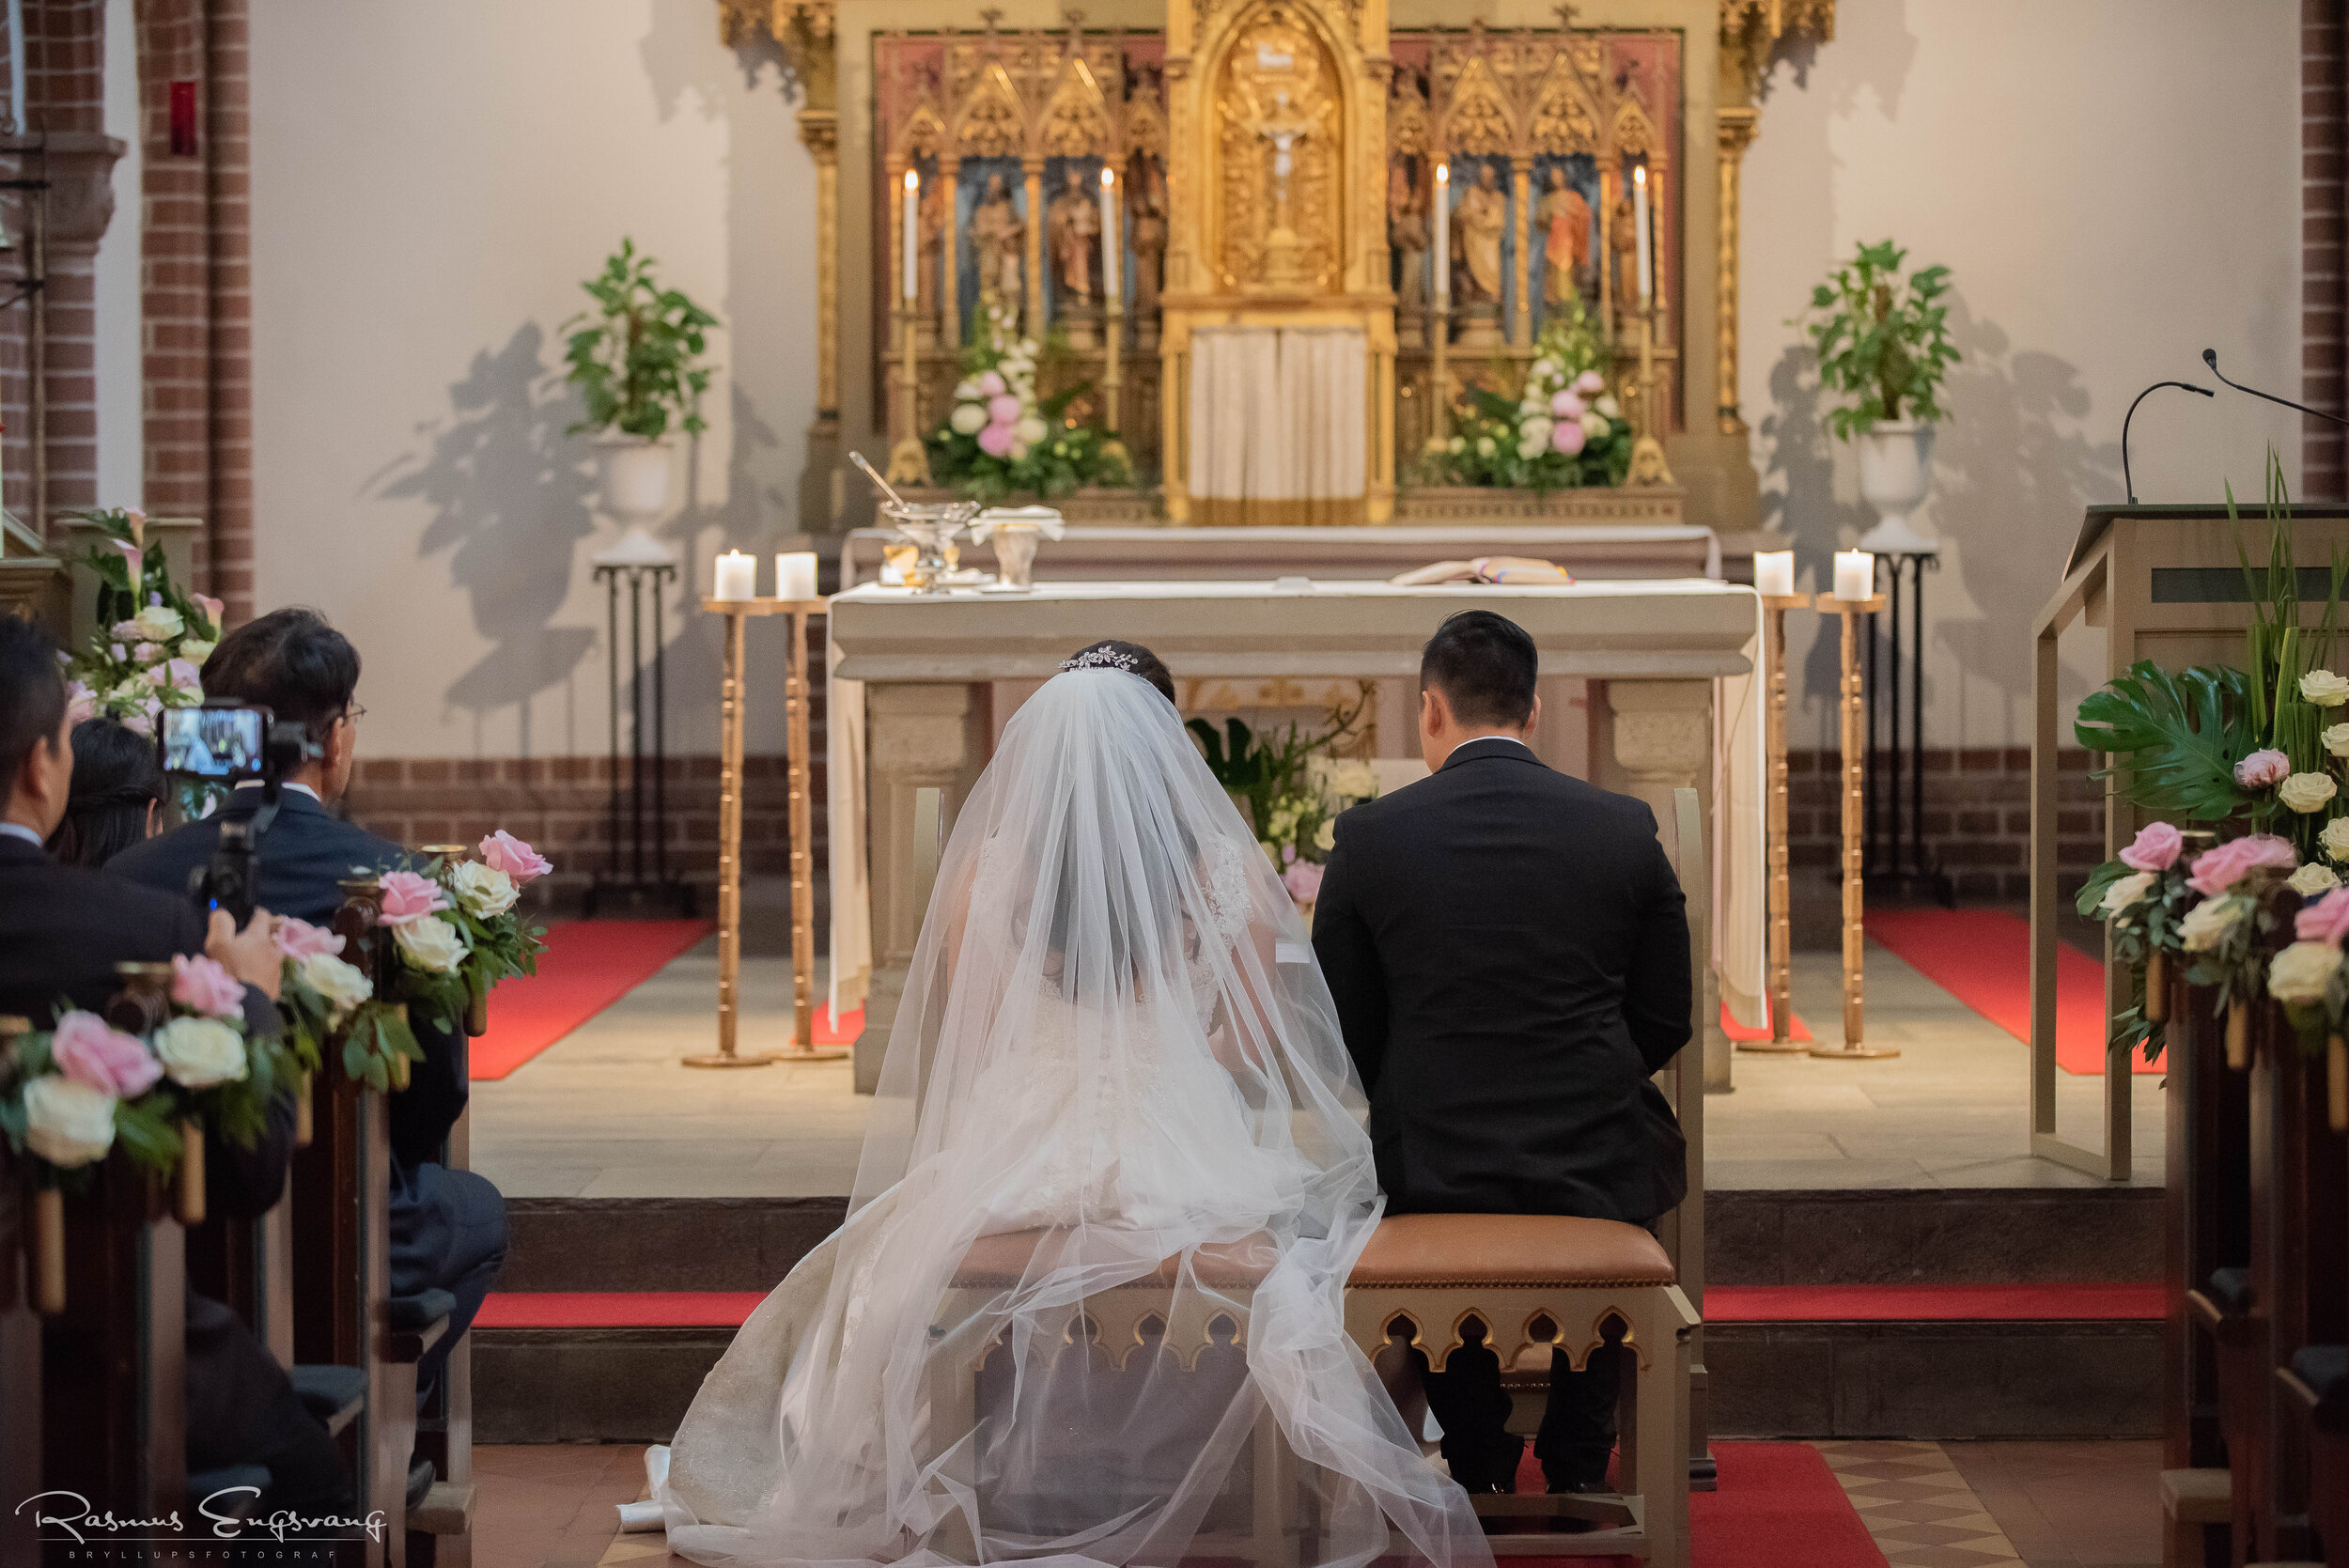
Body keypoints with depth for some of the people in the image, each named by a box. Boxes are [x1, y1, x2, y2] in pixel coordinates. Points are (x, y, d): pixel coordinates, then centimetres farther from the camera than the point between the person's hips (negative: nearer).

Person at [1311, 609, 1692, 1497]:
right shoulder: (1626, 831, -2)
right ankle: (1578, 1465, 35)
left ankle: (1477, 1466, 32)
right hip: (1595, 1171, 0)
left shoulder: (1370, 836, -4)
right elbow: (1664, 1022, 5)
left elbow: (1342, 1034, 3)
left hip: (1431, 1169, 0)